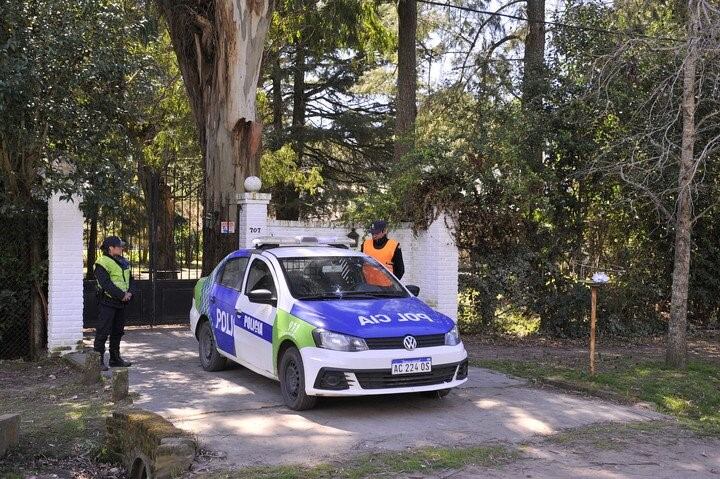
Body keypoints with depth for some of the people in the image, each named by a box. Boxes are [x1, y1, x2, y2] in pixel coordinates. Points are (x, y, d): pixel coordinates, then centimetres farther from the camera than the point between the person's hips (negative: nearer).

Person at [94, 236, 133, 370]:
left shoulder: (124, 263, 14)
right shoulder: (102, 263, -13)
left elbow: (130, 279, 18)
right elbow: (106, 284, -22)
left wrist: (129, 293, -1)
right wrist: (122, 295, -21)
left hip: (120, 303, 9)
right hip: (107, 302, -9)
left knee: (118, 331, 15)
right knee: (103, 331, -6)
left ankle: (115, 358, 25)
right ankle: (99, 360, -1)